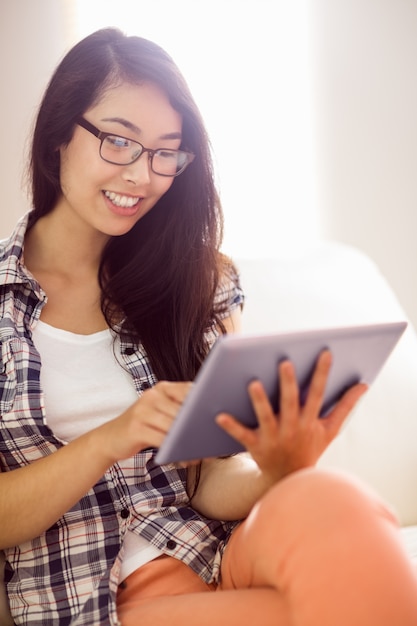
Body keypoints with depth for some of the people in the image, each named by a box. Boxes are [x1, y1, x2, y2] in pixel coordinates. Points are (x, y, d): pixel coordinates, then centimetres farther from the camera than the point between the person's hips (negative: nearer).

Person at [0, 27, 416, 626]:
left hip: (225, 553, 4)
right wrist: (111, 440, -18)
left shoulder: (200, 280, 7)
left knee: (332, 508, -33)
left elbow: (211, 482, 3)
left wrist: (278, 470, -20)